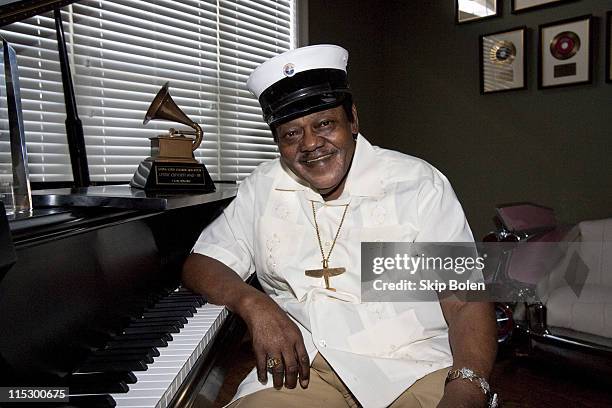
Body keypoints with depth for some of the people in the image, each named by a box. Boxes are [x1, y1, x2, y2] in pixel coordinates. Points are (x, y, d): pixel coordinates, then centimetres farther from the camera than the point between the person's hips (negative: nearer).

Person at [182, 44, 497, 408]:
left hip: (415, 365, -1)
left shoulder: (419, 183, -2)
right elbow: (201, 265, 9)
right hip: (303, 364, 2)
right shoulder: (262, 190, 7)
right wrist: (254, 304, -12)